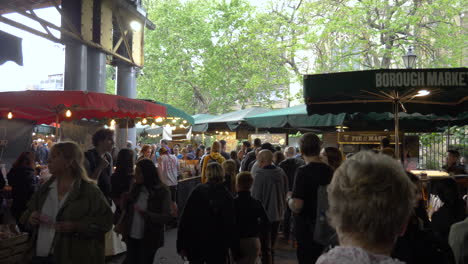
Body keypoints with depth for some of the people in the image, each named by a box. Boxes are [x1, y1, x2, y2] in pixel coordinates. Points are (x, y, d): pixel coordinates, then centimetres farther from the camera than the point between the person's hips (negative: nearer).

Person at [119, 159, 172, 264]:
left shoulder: (162, 191, -15)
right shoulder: (135, 187, -1)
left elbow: (167, 217, -19)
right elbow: (127, 209, 9)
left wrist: (146, 214, -28)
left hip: (149, 238, -4)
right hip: (131, 235, 4)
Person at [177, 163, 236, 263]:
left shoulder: (198, 190, -11)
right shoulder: (227, 196, -5)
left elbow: (186, 217, -12)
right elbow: (231, 224, -3)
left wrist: (181, 244, -6)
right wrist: (232, 246, 7)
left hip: (196, 242, -1)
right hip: (218, 245, 1)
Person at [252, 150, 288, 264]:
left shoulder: (260, 175, -20)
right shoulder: (281, 172, 0)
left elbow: (255, 197, -16)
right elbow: (285, 192, 10)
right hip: (278, 214, 7)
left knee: (265, 248, 3)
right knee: (272, 246, 20)